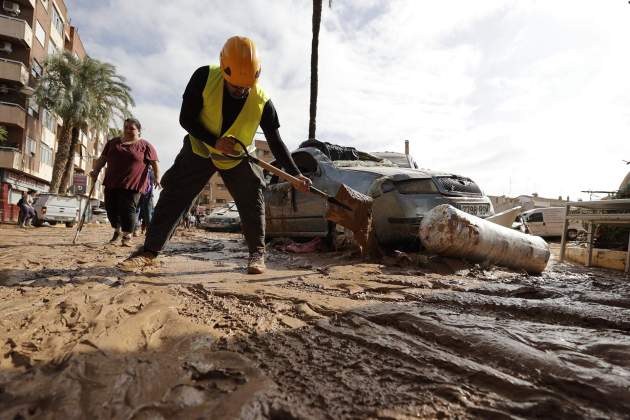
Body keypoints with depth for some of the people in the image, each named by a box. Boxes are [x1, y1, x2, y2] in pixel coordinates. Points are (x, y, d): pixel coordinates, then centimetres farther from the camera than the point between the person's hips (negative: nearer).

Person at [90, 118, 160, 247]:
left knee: (128, 209, -8)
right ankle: (117, 231, 31)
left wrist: (157, 178, -17)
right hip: (112, 183, 5)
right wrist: (96, 171, 7)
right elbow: (102, 159, 19)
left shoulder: (145, 145, 1)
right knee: (111, 208, 9)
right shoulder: (113, 142, 16)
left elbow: (154, 163, -4)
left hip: (132, 185, -5)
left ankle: (127, 236, 3)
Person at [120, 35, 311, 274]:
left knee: (252, 199, -9)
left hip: (237, 156, 0)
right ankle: (149, 251, 3)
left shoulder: (262, 102, -22)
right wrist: (214, 141, -32)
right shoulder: (204, 78, -24)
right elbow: (186, 118, -18)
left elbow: (275, 142, -15)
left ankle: (257, 253, 4)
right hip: (200, 148, 0)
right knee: (174, 195, -5)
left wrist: (295, 174, -21)